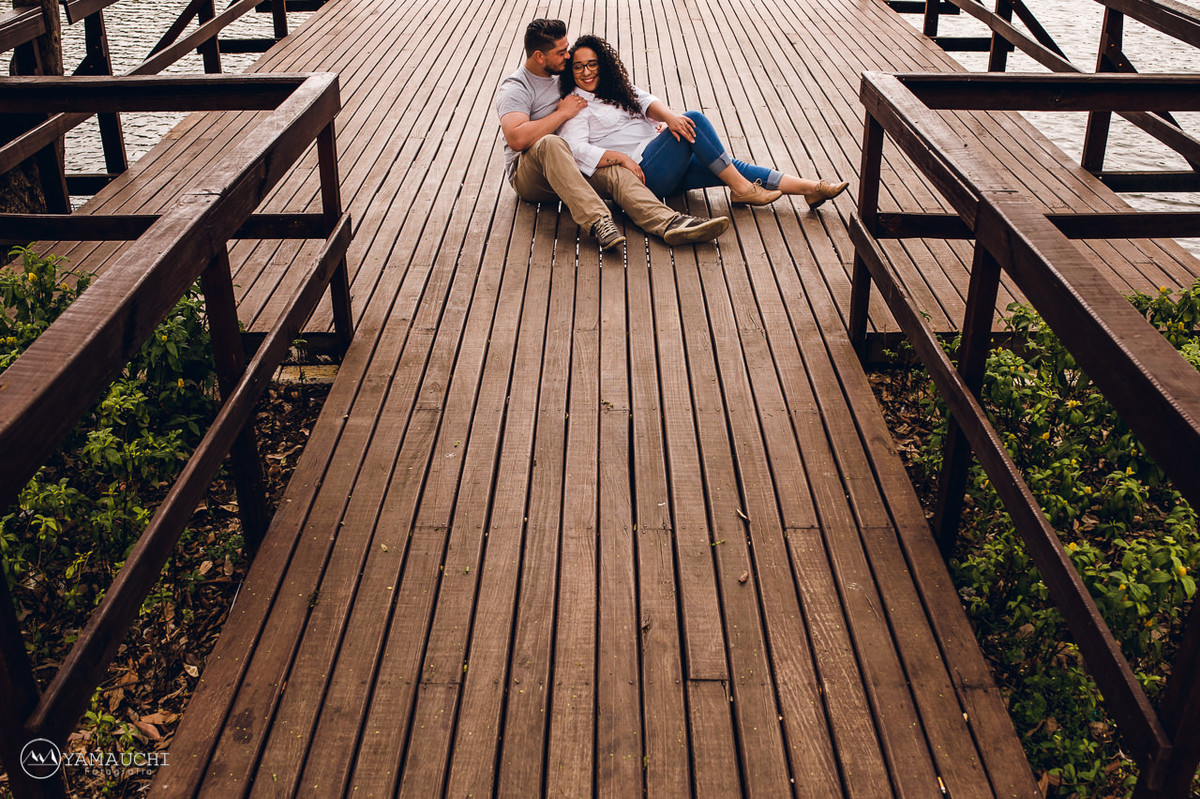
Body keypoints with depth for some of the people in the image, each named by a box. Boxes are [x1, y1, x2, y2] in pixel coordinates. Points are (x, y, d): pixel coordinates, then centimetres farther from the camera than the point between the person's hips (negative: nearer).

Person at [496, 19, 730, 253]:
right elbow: (516, 139, -24)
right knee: (551, 144, -39)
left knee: (616, 172, -24)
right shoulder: (514, 88, -6)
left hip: (571, 164, 6)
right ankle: (598, 222, -53)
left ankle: (668, 223, -49)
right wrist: (563, 112, -14)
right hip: (528, 177, -6)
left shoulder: (560, 77, 17)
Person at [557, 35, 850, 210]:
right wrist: (621, 158, -25)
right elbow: (576, 149, -15)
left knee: (730, 167, -8)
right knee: (694, 120, -22)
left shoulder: (616, 88, 22)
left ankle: (810, 188, -14)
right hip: (643, 171, -8)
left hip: (664, 164, 8)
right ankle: (741, 188, -17)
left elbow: (646, 101, 7)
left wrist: (668, 116, -15)